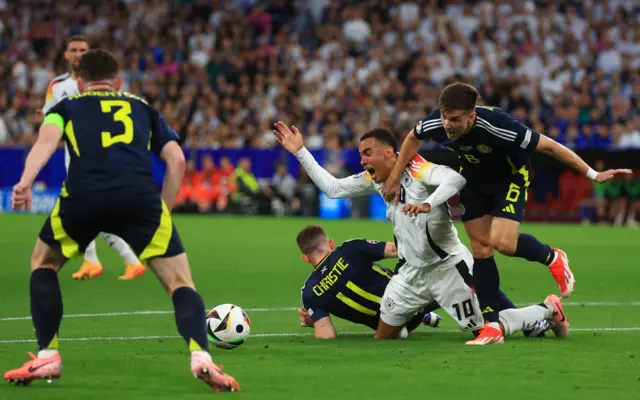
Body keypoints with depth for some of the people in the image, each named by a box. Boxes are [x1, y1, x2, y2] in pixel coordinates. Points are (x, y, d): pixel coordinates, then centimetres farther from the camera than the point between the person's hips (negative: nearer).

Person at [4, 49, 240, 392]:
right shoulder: (143, 109, 34)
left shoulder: (66, 106, 30)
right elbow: (176, 161, 22)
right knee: (180, 283, 11)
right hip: (140, 197, 0)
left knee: (43, 263, 29)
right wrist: (160, 213, 29)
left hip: (82, 197, 0)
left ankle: (47, 358, 20)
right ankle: (201, 358, -15)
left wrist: (25, 182, -8)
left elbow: (47, 139, 7)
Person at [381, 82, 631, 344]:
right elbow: (413, 138, 1)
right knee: (480, 249, -1)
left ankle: (552, 258, 8)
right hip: (474, 179, 5)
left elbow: (548, 146, -29)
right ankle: (492, 326, 5)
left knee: (502, 242, -23)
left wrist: (593, 175, -25)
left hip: (509, 176, -5)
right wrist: (395, 177, 4)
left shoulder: (496, 126, -40)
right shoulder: (436, 124, -26)